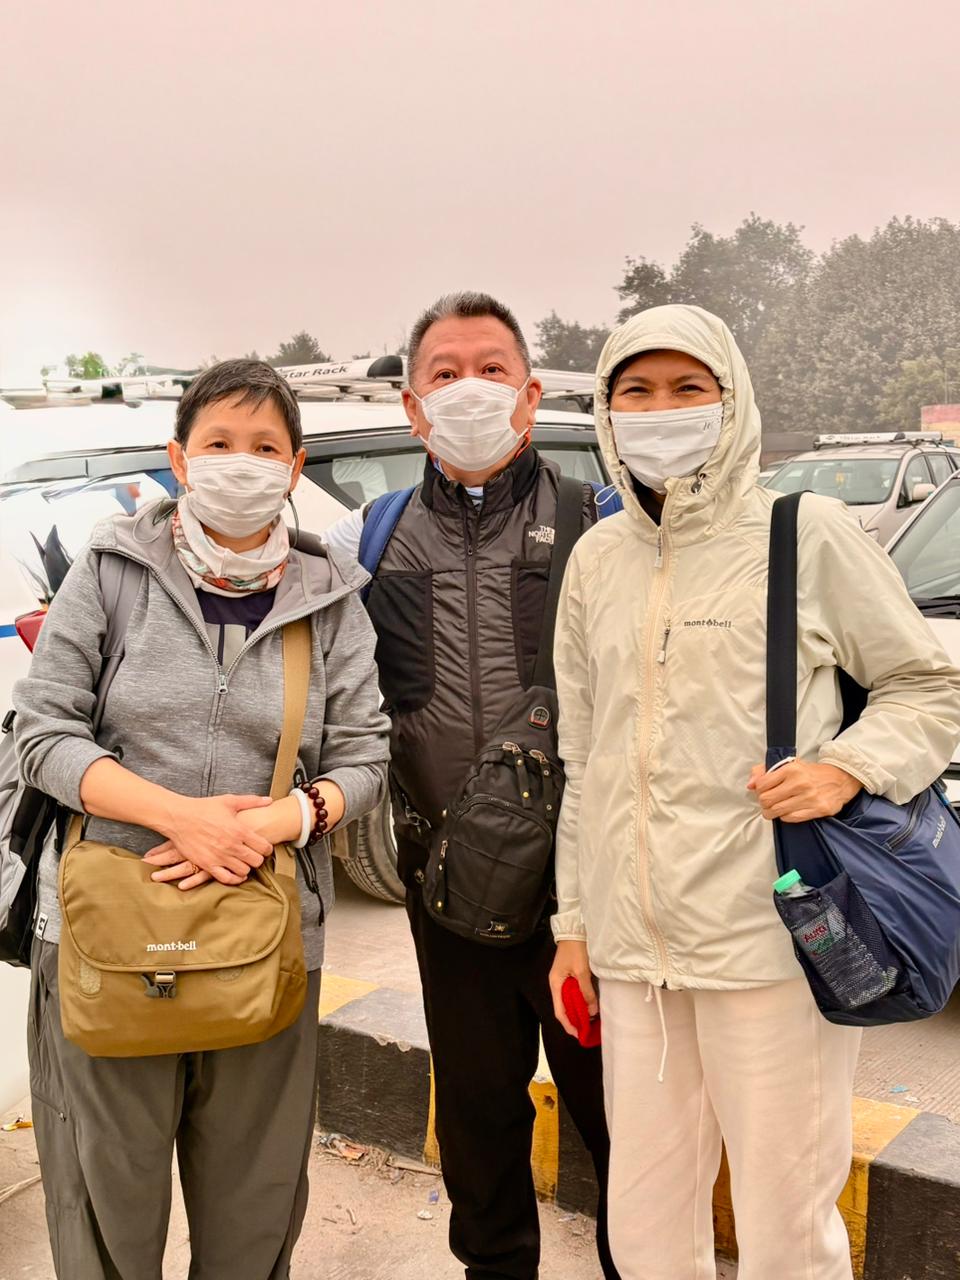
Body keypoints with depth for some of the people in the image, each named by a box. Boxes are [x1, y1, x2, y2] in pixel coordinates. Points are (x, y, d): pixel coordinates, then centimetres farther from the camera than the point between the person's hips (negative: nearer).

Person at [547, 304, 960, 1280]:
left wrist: (847, 766, -16)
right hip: (635, 947, 4)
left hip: (770, 939, -4)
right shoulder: (596, 560, 11)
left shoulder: (808, 534, -2)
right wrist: (574, 921, 15)